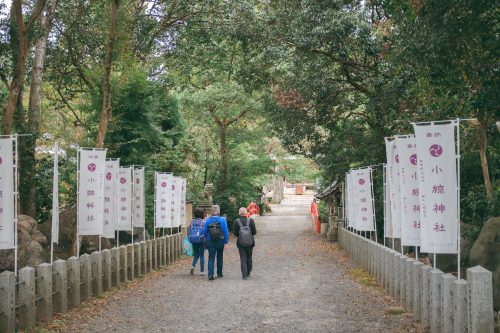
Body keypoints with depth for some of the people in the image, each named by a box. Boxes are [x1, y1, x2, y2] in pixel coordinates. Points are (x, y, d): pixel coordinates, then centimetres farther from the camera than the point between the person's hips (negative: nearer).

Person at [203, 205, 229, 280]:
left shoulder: (208, 220, -4)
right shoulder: (222, 220, -7)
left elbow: (205, 231, 1)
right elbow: (225, 231, -9)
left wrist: (206, 240, 15)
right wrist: (226, 241, -2)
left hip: (210, 242, 0)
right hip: (220, 241, 0)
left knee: (211, 258, 1)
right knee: (220, 257, 15)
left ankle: (210, 274, -11)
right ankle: (219, 273, 24)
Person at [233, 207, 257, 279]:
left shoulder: (237, 221, -9)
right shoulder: (251, 220, -8)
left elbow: (235, 232, -5)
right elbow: (254, 231, -6)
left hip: (241, 243, -1)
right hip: (250, 242, 1)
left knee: (243, 259, 3)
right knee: (249, 257, 16)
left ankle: (244, 274, -2)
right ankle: (248, 273, 27)